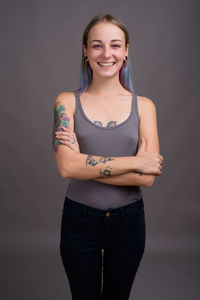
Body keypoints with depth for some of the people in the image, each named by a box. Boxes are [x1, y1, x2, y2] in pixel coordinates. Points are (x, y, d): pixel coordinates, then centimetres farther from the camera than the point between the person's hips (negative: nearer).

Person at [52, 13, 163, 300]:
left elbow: (147, 177, -14)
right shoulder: (67, 101, -5)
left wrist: (86, 163, -19)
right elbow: (67, 166, -20)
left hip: (128, 220, 1)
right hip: (79, 221, -1)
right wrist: (134, 162, -19)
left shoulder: (144, 105, -4)